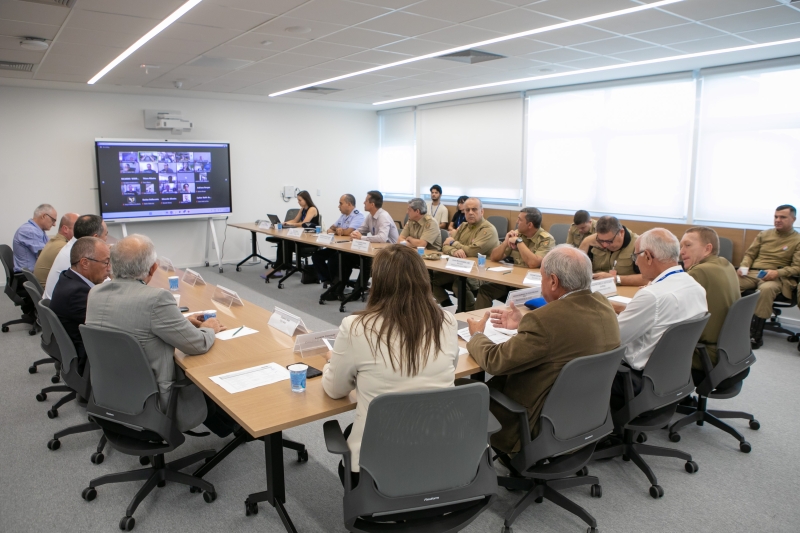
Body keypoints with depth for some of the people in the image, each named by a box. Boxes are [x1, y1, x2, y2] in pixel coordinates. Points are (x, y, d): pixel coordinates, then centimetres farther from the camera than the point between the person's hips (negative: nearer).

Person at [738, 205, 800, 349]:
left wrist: (777, 273, -19)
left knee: (767, 288, -41)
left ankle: (756, 334, -31)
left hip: (777, 277, -3)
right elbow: (749, 254, 20)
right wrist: (744, 266, -2)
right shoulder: (764, 234, 18)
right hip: (752, 273, 4)